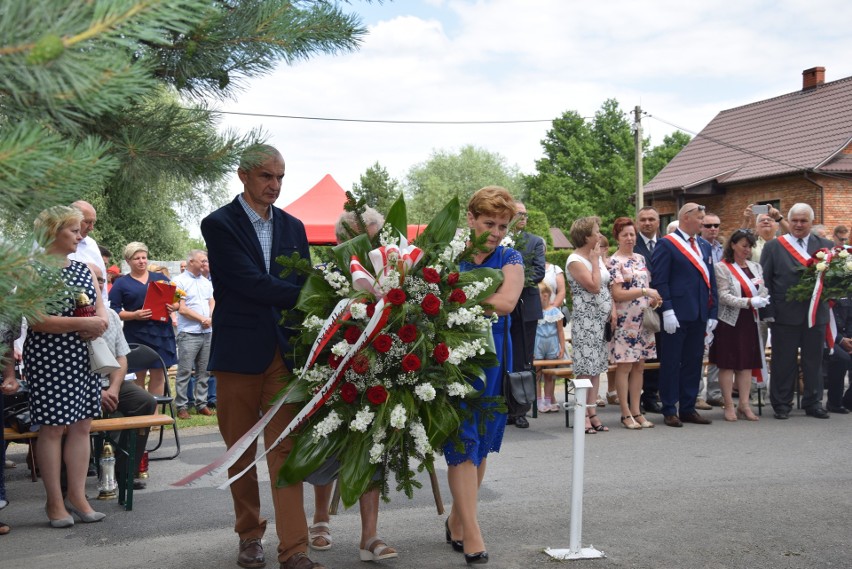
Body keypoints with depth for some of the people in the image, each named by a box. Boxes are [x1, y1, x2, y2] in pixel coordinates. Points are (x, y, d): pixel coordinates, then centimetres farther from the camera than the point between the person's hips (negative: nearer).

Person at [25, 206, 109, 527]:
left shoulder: (83, 268, 13)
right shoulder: (35, 271, -9)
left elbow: (101, 308, 14)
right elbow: (37, 321, -18)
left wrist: (99, 324, -9)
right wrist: (83, 323, -21)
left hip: (83, 357, 7)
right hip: (49, 359, -6)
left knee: (82, 426, 6)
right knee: (53, 428, -1)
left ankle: (77, 496, 13)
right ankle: (55, 503, 8)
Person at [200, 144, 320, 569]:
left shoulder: (292, 226, 11)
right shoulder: (219, 224, -4)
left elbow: (304, 286, 10)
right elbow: (252, 284, -15)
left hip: (284, 351, 3)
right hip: (238, 352, -2)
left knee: (285, 449, -2)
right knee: (241, 451, 10)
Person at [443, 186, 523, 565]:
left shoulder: (510, 260, 4)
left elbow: (506, 303, -14)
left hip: (492, 360, 3)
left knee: (481, 444, 10)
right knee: (462, 444, -5)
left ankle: (456, 521, 26)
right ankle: (473, 539, -3)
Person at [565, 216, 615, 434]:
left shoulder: (597, 256, 13)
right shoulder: (575, 260, -12)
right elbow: (594, 286, -20)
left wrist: (612, 311, 5)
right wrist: (595, 261, -11)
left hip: (601, 319, 8)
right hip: (585, 319, -8)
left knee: (597, 367, 8)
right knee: (586, 368, -6)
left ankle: (592, 412, 13)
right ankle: (583, 415, -1)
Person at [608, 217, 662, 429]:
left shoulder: (640, 258, 13)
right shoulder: (614, 262, -8)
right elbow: (616, 294, -15)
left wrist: (654, 300, 1)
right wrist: (644, 292, -20)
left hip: (643, 320, 7)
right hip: (624, 322, -7)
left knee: (639, 366, 8)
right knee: (624, 367, -2)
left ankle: (636, 411, 14)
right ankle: (626, 414, 4)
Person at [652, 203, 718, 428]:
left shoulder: (704, 246, 16)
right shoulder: (666, 244, -5)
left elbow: (711, 281, 16)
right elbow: (659, 280, -11)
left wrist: (712, 313, 11)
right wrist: (667, 310, -17)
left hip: (699, 315, 7)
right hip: (677, 315, -7)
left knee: (694, 362, 10)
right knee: (671, 363, 1)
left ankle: (688, 408, 19)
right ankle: (669, 411, 8)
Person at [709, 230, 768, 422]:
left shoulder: (755, 267, 11)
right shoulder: (722, 268, -6)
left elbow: (763, 290, 11)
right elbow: (724, 296, -14)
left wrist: (762, 299, -12)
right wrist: (749, 302, -23)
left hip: (750, 321, 5)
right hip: (729, 321, -5)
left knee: (747, 363, 5)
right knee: (727, 364, 0)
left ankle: (744, 404, 9)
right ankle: (728, 405, 6)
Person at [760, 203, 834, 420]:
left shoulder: (826, 246, 8)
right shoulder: (773, 247, 1)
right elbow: (765, 280, -2)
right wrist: (769, 311, -9)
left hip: (816, 313, 3)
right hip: (785, 315, -2)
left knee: (814, 360, 11)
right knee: (783, 361, 4)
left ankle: (813, 402, 23)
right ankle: (781, 404, 14)